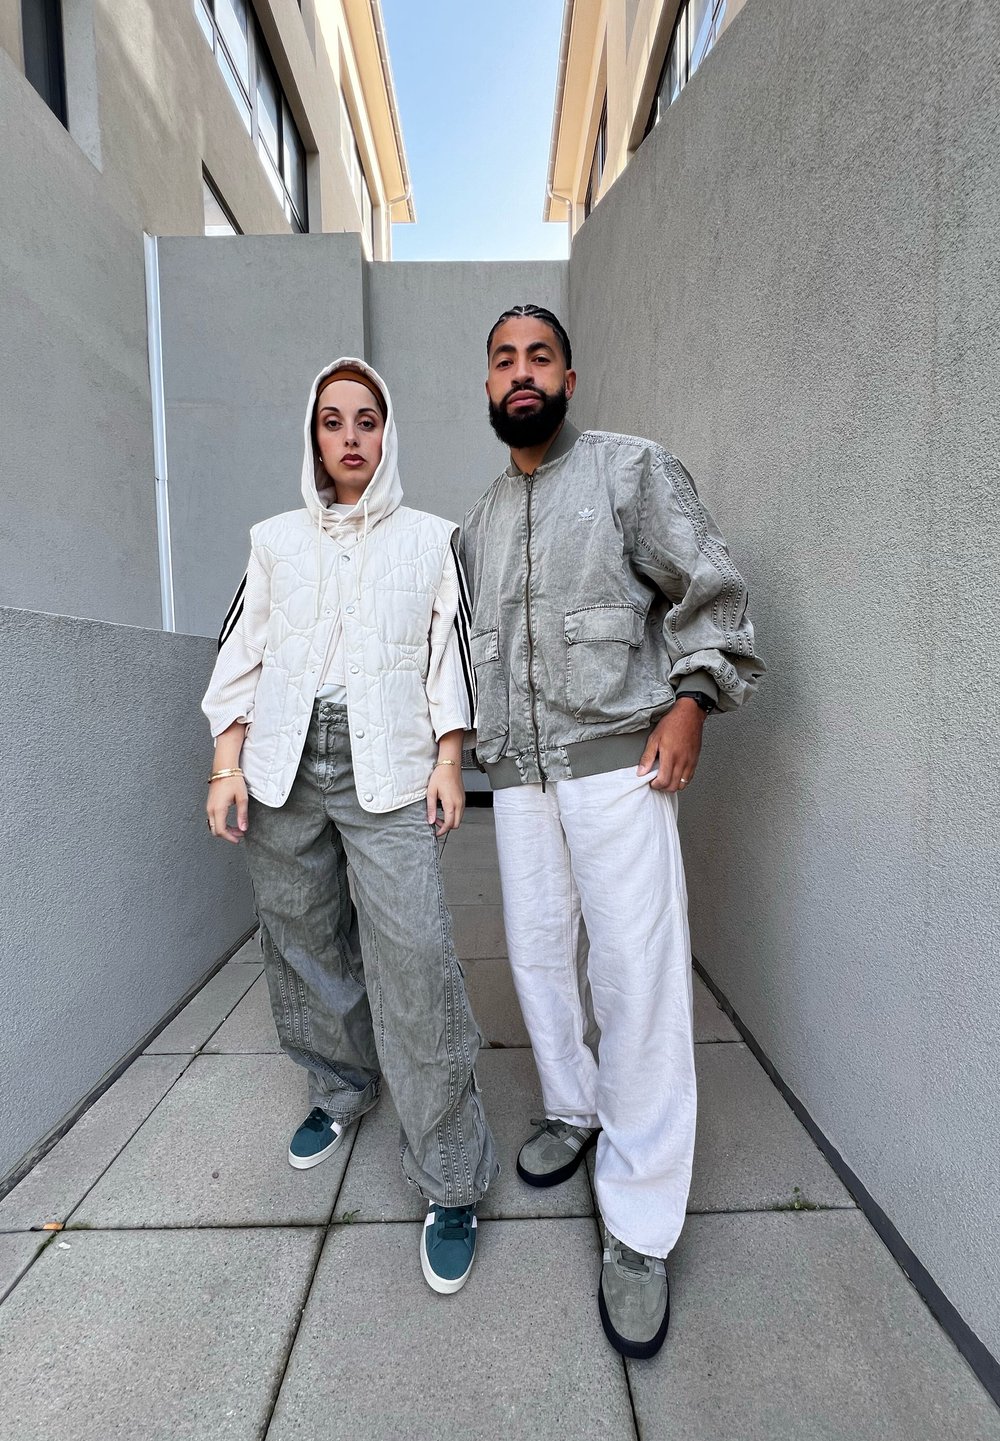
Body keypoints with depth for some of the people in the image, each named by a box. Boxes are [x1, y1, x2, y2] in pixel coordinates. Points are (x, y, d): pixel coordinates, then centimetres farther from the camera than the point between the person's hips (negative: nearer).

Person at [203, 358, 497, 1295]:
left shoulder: (430, 538, 9)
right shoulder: (275, 539, 15)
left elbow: (450, 656, 6)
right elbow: (241, 656, 12)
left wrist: (449, 763, -2)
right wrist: (227, 767, 3)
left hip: (388, 770, -3)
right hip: (283, 768, 4)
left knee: (414, 962, -10)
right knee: (303, 941, 11)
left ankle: (450, 1182, 5)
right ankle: (341, 1089, 37)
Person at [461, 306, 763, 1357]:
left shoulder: (630, 469, 4)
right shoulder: (478, 520, 19)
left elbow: (711, 591, -1)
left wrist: (691, 701, -12)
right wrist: (467, 741, 18)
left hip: (615, 759, -5)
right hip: (517, 772, 6)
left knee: (638, 974, -6)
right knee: (536, 953, 12)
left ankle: (640, 1229, 11)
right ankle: (572, 1111, 38)